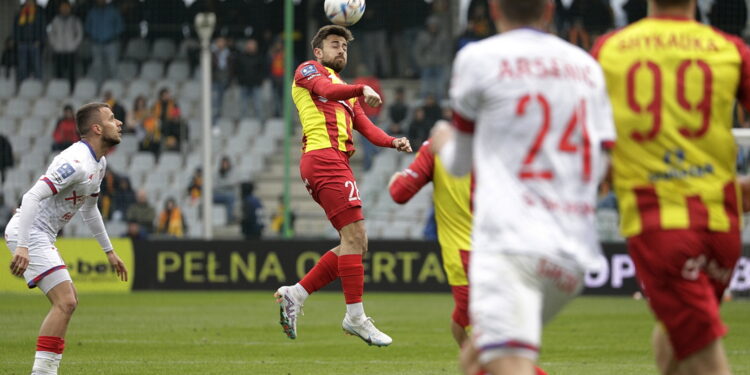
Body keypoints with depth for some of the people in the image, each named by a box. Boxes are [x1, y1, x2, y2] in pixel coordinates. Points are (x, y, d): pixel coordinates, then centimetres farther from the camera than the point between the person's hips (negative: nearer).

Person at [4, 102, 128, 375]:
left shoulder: (99, 163, 11)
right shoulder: (76, 162, -21)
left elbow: (88, 209, 27)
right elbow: (32, 197, -29)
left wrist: (109, 250, 29)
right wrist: (22, 247, -36)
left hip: (42, 237, 11)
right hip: (29, 235, -11)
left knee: (68, 302, 13)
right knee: (65, 302, -17)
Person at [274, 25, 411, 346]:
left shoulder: (346, 92, 33)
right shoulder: (308, 70, 10)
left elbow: (365, 127, 18)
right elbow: (326, 89, -13)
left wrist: (393, 142, -1)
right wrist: (362, 89, -30)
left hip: (336, 163, 9)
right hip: (324, 157, -9)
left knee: (356, 244, 4)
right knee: (354, 236, -15)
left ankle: (295, 295, 5)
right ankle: (355, 317, -15)